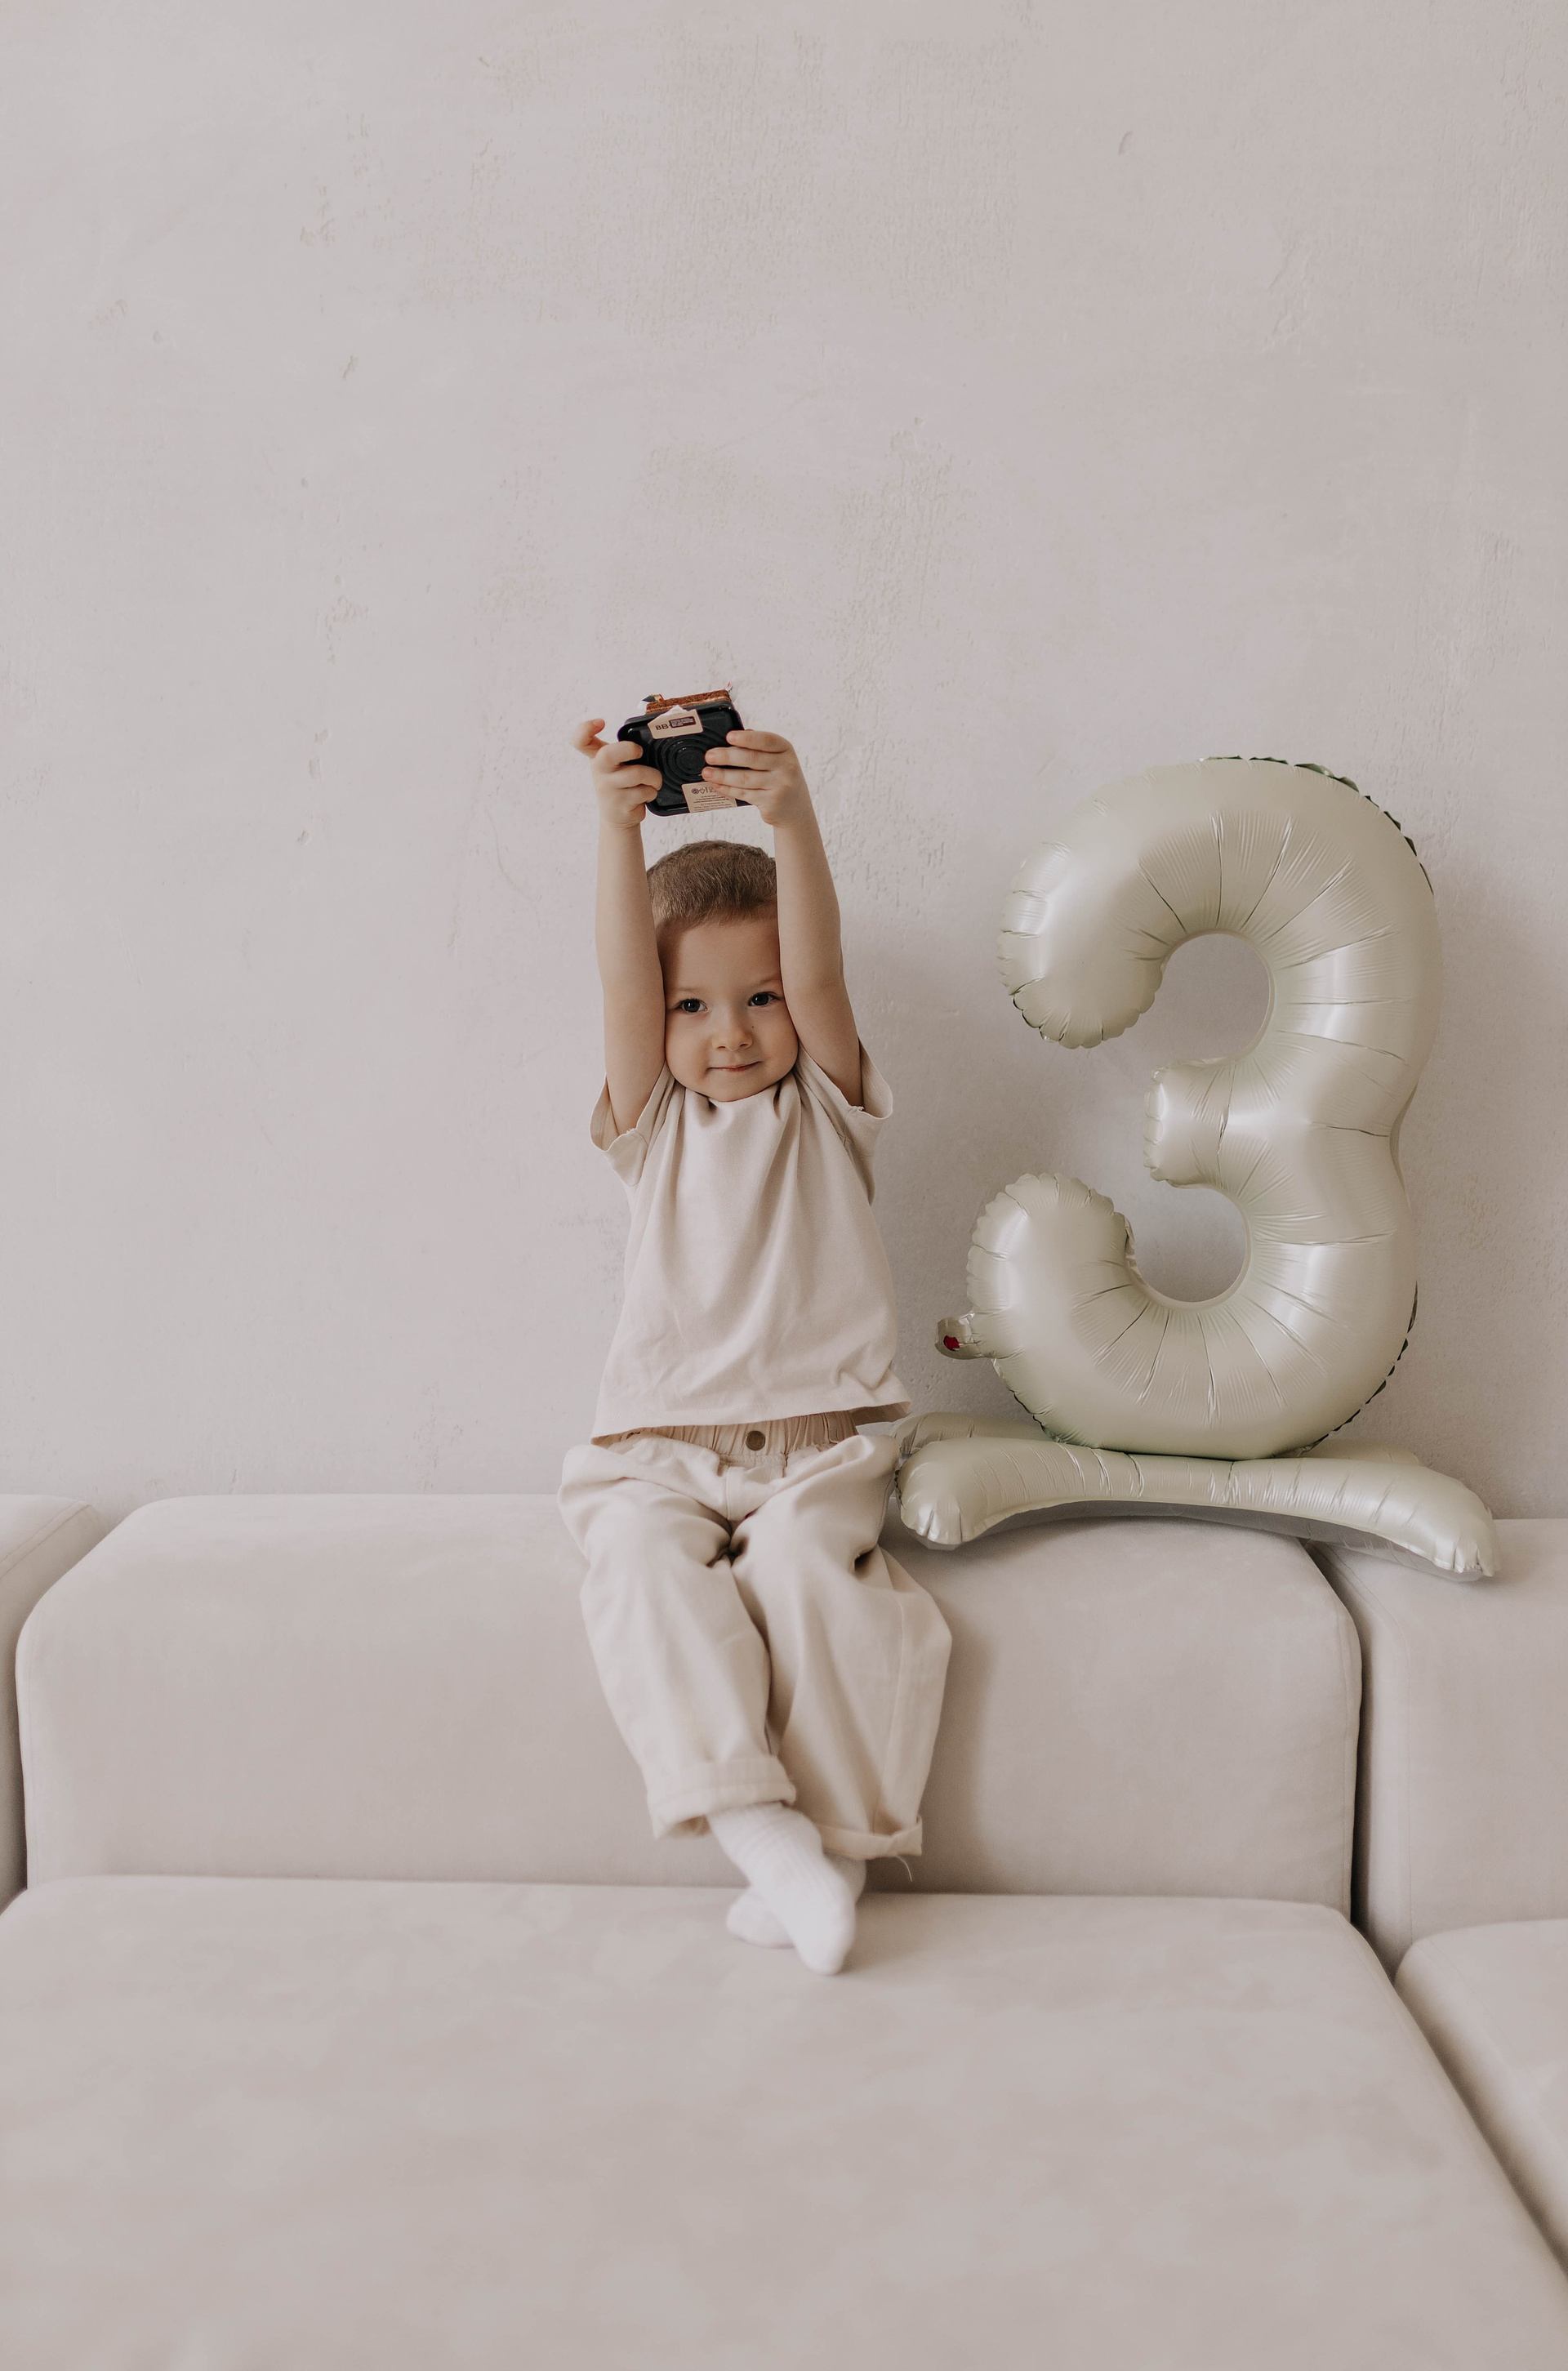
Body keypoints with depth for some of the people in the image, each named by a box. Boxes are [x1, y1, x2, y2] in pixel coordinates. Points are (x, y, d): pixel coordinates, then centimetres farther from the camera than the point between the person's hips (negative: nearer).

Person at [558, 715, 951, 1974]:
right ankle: (753, 1821, -33)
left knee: (799, 1560, -30)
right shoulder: (656, 1121, 11)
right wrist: (619, 826, -20)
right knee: (644, 1565, -30)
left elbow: (819, 976, -9)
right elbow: (623, 985, -6)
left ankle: (841, 1835, -20)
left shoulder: (826, 1109, 9)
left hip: (818, 1441, -1)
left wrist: (795, 820, -25)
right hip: (660, 1450, 1)